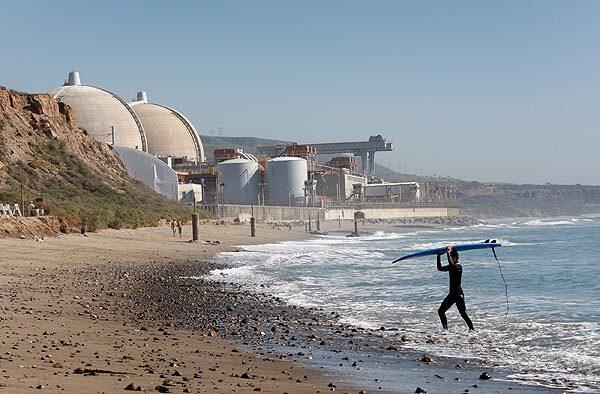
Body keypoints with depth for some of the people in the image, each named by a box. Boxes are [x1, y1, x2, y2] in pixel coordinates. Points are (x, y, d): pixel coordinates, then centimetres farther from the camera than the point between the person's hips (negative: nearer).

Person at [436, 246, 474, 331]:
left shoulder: (458, 266, -13)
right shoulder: (451, 266, 12)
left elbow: (451, 264, -35)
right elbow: (440, 268, 20)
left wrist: (448, 253, -28)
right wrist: (439, 256, 13)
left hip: (458, 294, -9)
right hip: (452, 294, 9)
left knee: (463, 314, -10)